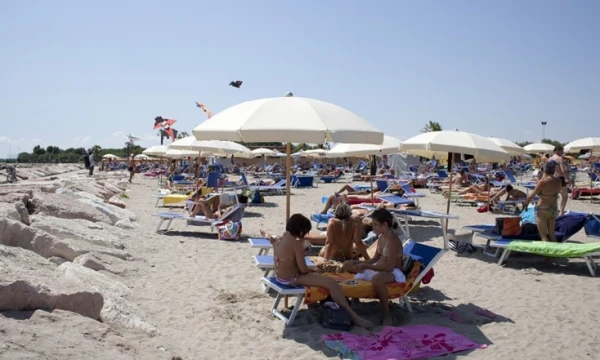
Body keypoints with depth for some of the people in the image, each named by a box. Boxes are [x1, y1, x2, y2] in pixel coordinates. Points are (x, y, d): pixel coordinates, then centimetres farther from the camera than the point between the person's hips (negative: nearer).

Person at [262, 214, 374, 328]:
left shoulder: (278, 239, 2)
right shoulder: (296, 243, -22)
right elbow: (303, 269, -19)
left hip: (279, 276, 10)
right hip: (291, 279, -10)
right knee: (331, 282, -11)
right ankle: (353, 316, -7)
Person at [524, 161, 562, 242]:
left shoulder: (543, 182, -19)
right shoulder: (558, 181, -2)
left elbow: (532, 195, -10)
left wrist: (526, 203, 5)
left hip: (543, 210, -6)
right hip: (554, 209, 6)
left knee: (543, 235, 3)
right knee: (551, 234, 18)